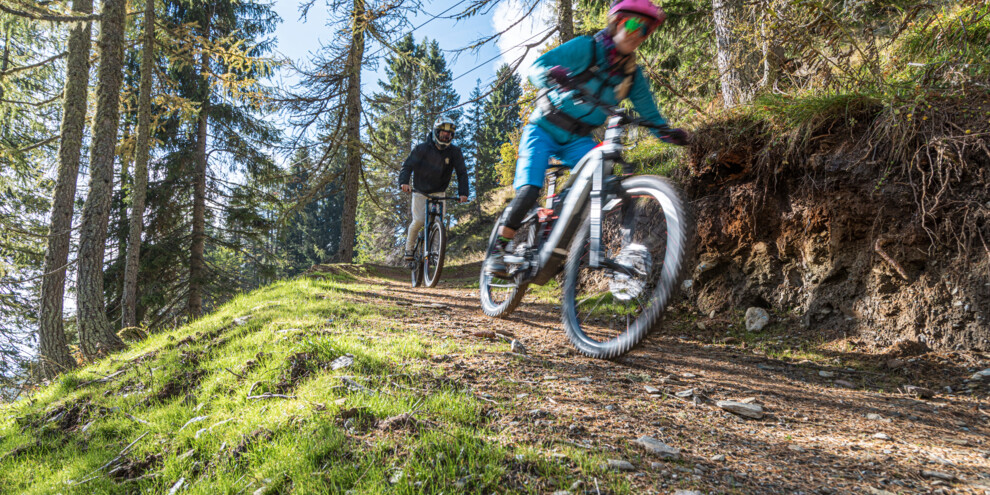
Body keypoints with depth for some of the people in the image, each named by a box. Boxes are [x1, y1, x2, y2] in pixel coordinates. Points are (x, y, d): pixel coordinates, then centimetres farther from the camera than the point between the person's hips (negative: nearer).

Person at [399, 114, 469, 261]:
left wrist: (463, 193, -24)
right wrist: (403, 182, -36)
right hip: (420, 192, -2)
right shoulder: (422, 148, -12)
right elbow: (408, 165, -16)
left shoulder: (454, 152, -6)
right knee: (418, 220, -14)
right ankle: (409, 249, 7)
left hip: (438, 192, 2)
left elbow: (462, 172, -9)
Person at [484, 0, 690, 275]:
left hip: (578, 139, 4)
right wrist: (551, 75, -46)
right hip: (544, 129, -4)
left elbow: (649, 113, -1)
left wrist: (669, 132, -22)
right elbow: (537, 65, -23)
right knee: (529, 190, -20)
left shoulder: (632, 74, -1)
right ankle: (498, 248, -1)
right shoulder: (585, 48, -15)